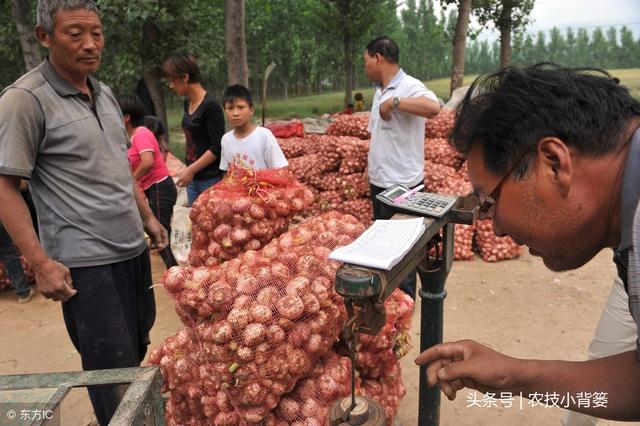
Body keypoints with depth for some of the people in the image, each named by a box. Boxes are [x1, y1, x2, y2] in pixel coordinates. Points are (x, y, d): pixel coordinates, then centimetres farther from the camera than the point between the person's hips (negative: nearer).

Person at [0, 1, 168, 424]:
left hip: (133, 249, 8)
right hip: (84, 263, -7)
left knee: (138, 349, 20)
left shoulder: (105, 93, 10)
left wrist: (148, 217, 18)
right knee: (113, 368, 1)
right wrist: (41, 263, -17)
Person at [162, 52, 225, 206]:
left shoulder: (210, 105, -14)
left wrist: (191, 170, -15)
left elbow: (217, 148, -16)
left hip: (210, 179, -8)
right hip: (193, 178, 8)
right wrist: (188, 170, 14)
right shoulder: (188, 103, 10)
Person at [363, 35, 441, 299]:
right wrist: (374, 172, 14)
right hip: (380, 181, 9)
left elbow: (433, 107, -39)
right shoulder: (379, 91, 11)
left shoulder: (409, 87, -17)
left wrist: (394, 102, -30)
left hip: (401, 185, -9)